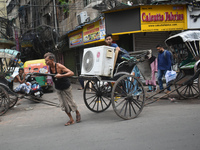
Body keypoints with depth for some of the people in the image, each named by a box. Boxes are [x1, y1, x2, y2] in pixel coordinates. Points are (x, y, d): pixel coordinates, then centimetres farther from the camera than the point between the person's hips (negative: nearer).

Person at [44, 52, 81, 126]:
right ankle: (71, 120, 18)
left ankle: (77, 113, 34)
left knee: (70, 102, 5)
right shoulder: (50, 67, -4)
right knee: (63, 105, 7)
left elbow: (71, 73, -33)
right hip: (58, 89, 7)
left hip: (66, 88, -6)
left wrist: (61, 75, -42)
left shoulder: (59, 66, -25)